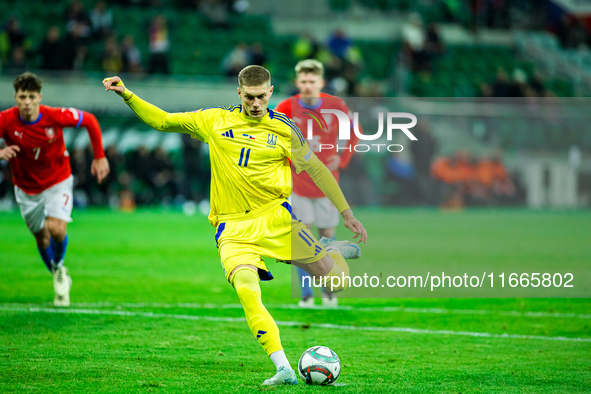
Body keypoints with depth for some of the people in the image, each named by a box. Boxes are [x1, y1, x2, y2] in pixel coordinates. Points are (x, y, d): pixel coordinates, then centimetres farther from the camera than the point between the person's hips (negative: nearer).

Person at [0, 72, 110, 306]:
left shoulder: (55, 117, -24)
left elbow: (89, 121, -7)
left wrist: (99, 157, -5)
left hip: (57, 182, -2)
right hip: (26, 188, 2)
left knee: (56, 229, -22)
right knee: (41, 237, 9)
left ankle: (59, 266, 11)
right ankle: (60, 279, 35)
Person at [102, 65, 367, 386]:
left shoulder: (283, 128, 4)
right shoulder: (215, 121, 7)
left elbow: (316, 169, 11)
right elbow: (162, 121, 16)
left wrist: (347, 213, 11)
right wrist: (127, 95, 5)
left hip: (275, 217, 0)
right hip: (233, 228, 0)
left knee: (334, 282, -10)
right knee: (246, 291, -28)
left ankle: (336, 253, 28)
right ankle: (283, 369, -28)